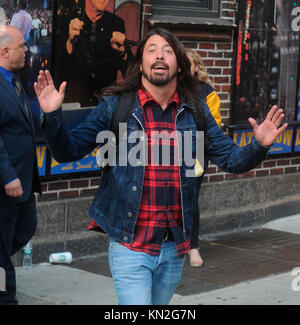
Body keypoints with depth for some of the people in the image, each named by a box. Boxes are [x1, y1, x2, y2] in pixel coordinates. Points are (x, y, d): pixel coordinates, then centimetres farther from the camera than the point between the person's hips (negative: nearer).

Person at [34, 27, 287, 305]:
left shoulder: (195, 111, 6)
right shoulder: (115, 106, -2)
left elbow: (232, 159, 7)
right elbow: (68, 151, -4)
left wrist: (259, 146, -13)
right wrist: (53, 115, -21)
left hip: (175, 247, 4)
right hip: (130, 244, -4)